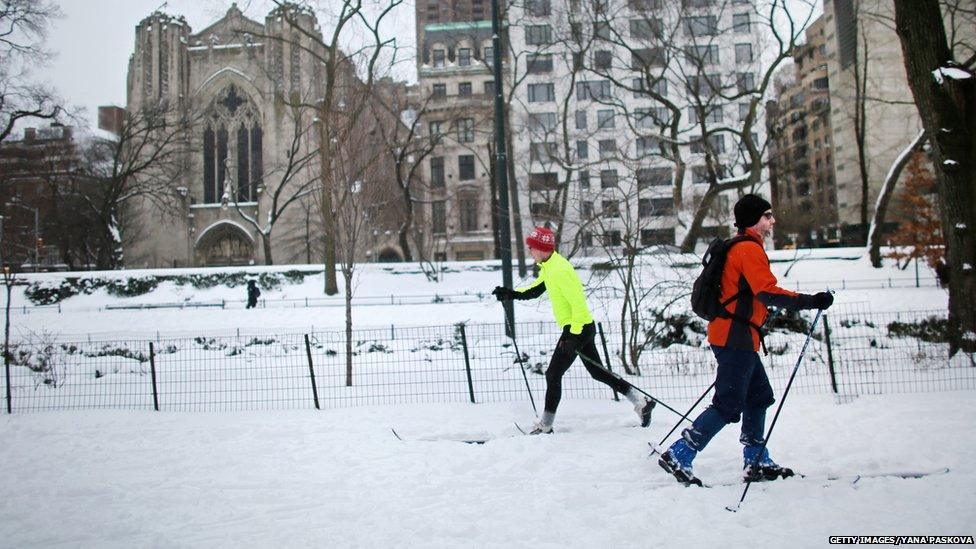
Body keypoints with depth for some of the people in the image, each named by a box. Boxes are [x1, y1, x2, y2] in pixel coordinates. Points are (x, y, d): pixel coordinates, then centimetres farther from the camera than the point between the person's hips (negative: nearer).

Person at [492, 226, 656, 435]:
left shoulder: (559, 270, -22)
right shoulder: (547, 267, 9)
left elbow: (578, 304, -24)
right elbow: (535, 290, 19)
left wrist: (573, 335, -25)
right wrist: (511, 293, 4)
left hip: (579, 328, -10)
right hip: (579, 328, 10)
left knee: (553, 374, -4)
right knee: (598, 372, 17)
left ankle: (545, 425, 6)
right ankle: (642, 402, 24)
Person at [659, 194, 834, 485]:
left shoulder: (738, 248, 20)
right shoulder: (750, 249, -12)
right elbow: (769, 293, -22)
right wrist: (811, 301, -19)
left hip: (735, 337, 11)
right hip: (736, 337, -11)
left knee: (759, 396, 16)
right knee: (728, 405, -9)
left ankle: (757, 462, 22)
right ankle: (678, 456, -8)